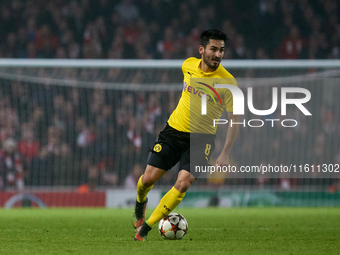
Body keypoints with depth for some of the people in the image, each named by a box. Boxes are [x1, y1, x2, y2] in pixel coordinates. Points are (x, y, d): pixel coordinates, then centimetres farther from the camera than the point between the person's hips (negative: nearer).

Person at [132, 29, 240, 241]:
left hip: (201, 138, -3)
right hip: (174, 130, 3)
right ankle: (140, 202, 36)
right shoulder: (189, 65, -5)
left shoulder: (228, 82, -16)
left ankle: (145, 228, -8)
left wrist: (225, 154, -17)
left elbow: (234, 119, -11)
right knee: (149, 178, -1)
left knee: (183, 184, -19)